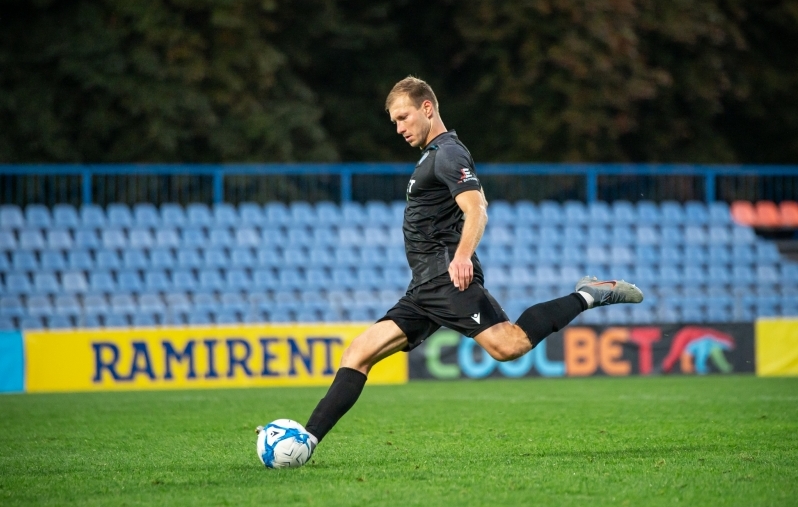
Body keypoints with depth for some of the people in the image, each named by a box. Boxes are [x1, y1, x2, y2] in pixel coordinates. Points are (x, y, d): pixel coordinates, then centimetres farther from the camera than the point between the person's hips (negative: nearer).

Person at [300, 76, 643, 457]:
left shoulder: (447, 153, -6)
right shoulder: (434, 155, 26)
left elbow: (477, 209, -21)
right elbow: (479, 200, 40)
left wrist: (462, 256, -39)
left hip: (447, 278, -10)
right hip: (425, 287, 10)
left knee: (507, 345, -27)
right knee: (359, 353, 1)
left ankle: (588, 297, -12)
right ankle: (306, 440, -4)